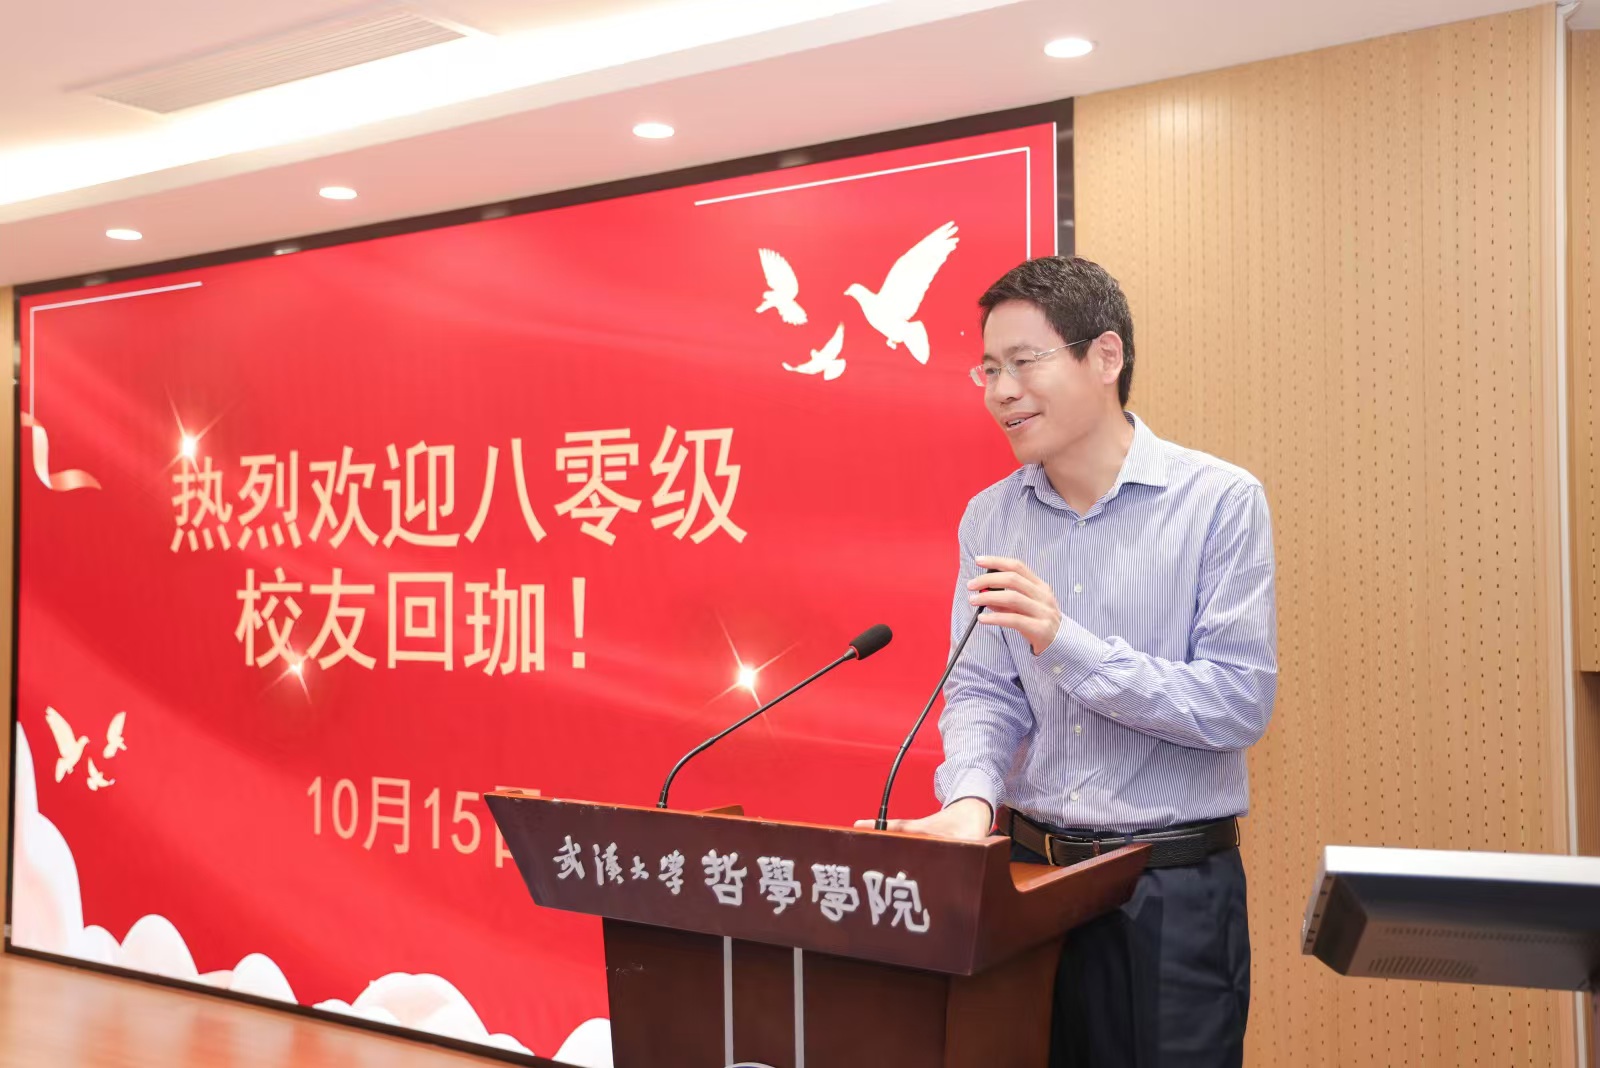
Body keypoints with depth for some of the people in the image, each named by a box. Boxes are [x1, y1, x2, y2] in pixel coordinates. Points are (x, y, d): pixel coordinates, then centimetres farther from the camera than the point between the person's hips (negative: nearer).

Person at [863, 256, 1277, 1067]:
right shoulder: (989, 519, 4)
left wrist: (1066, 644, -25)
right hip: (1029, 873, 4)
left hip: (1176, 887, -3)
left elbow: (1242, 705, -14)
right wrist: (971, 801, -19)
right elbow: (980, 691, 1)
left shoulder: (1220, 501, -9)